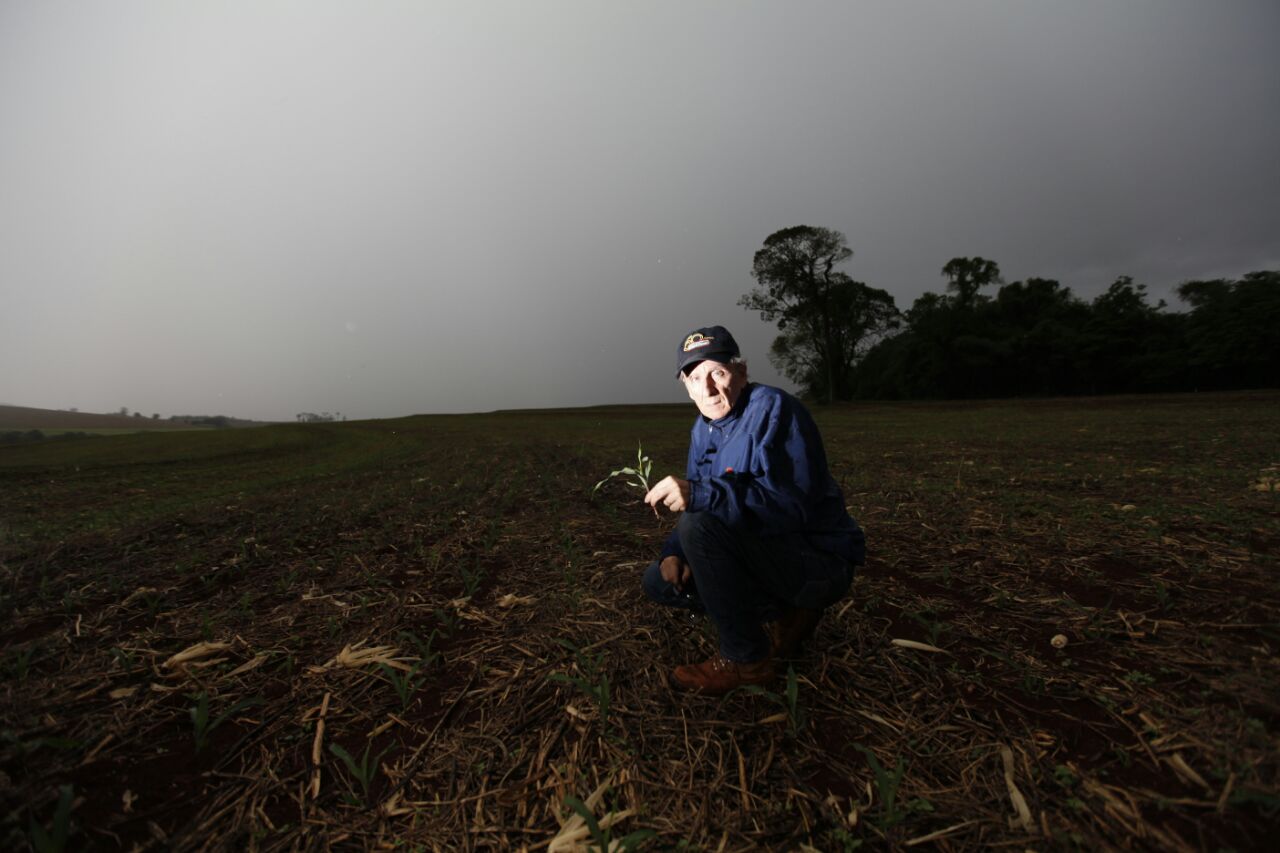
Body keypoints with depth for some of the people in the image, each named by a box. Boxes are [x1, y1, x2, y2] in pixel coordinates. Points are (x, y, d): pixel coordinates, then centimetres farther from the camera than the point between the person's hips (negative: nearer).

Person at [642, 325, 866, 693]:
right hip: (765, 552, 8)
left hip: (820, 562, -8)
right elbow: (697, 503, 9)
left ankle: (746, 659, -9)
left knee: (700, 525, -30)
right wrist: (675, 552, -9)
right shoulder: (703, 429, 5)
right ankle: (781, 618, 6)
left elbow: (791, 504, -33)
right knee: (658, 580, 5)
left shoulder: (773, 408, -20)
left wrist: (700, 494, -44)